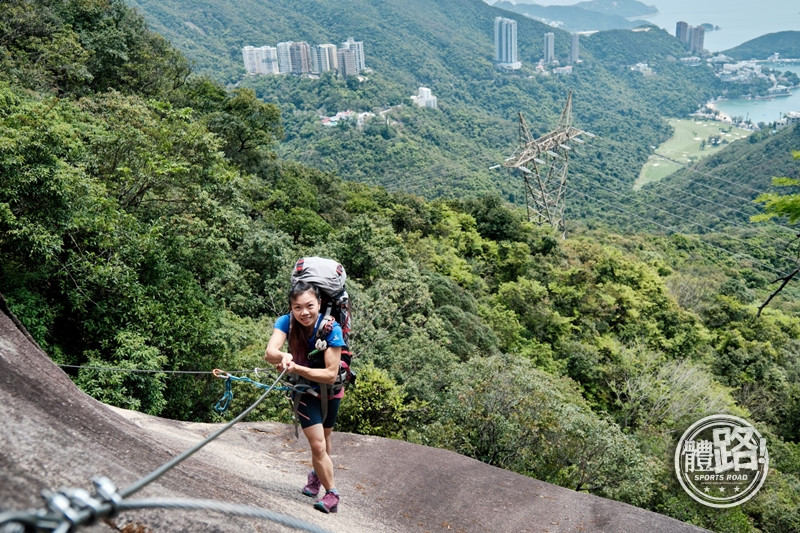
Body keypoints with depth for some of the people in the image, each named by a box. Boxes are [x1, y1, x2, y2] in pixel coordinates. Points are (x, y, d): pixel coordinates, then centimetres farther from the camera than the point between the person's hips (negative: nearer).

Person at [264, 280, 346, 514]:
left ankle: (317, 475, 49)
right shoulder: (286, 322, -25)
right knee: (317, 444, -9)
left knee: (323, 439, 21)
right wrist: (284, 357, -63)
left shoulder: (331, 328, -32)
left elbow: (331, 375, -33)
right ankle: (331, 493, 12)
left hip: (329, 389, 0)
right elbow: (270, 352, -41)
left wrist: (296, 368, -45)